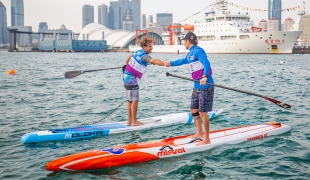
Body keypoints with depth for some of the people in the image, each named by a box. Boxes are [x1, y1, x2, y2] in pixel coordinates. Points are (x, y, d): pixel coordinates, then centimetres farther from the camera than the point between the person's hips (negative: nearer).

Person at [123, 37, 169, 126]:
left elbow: (129, 57, 27)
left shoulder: (138, 52, 9)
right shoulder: (144, 56, -19)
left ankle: (130, 120, 22)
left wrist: (127, 65, 46)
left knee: (130, 100, 15)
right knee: (134, 100, -7)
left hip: (126, 76, 10)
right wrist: (164, 63, -52)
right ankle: (134, 122, -4)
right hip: (131, 78, -10)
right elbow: (153, 61, -39)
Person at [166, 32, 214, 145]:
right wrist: (170, 63, 53)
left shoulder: (198, 51, -13)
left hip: (205, 86, -10)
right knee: (194, 110, 17)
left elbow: (206, 63, -29)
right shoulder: (190, 54, 16)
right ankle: (199, 133, 32)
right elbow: (183, 61, 37)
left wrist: (205, 76, -46)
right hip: (197, 86, 10)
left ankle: (207, 139, 2)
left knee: (202, 112, -7)